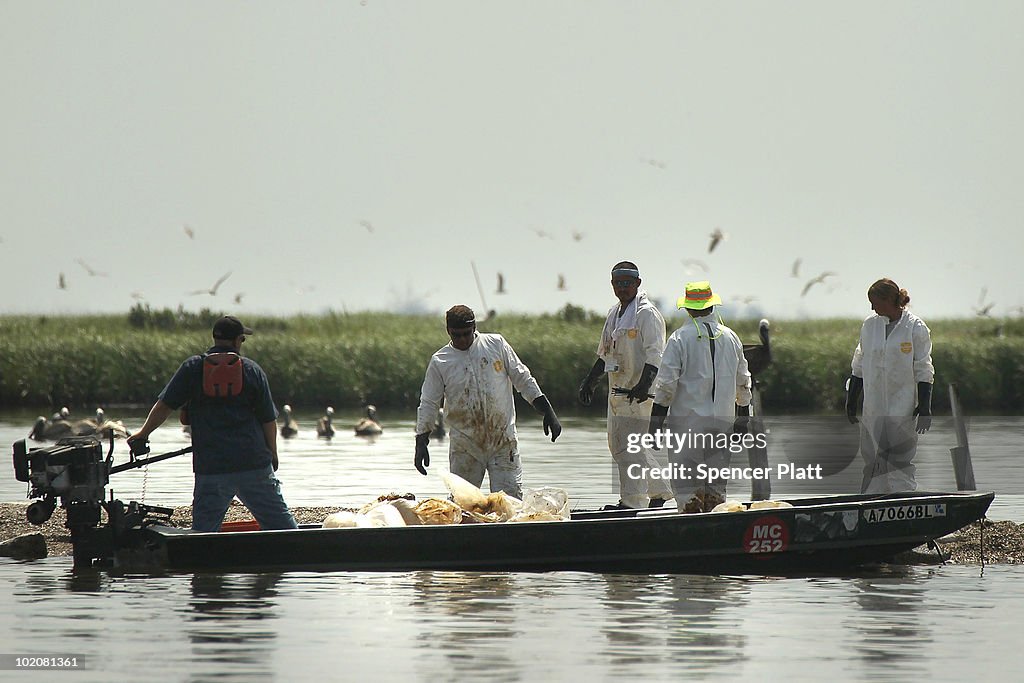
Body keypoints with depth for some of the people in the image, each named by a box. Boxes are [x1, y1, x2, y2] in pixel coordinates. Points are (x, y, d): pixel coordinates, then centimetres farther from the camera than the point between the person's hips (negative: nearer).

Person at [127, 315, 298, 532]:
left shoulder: (193, 368, 2)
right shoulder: (252, 370, 2)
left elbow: (163, 406, 1)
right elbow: (269, 420, 5)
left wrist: (143, 434, 17)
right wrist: (273, 454, 19)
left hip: (210, 468, 0)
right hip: (254, 465, 0)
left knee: (203, 530, 3)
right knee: (280, 523, 7)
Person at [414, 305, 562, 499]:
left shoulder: (496, 344, 3)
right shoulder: (439, 362, 2)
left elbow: (523, 380, 8)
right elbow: (428, 404, 5)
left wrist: (548, 413, 3)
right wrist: (421, 444, -4)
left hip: (503, 441, -1)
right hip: (464, 447, 1)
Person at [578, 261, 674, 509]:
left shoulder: (647, 314, -10)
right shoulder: (615, 313, 17)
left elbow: (654, 354, -18)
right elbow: (605, 353, 28)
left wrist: (644, 385, -30)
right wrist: (589, 382, 25)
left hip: (638, 393, -10)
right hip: (618, 391, 10)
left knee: (630, 445, -13)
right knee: (617, 444, 14)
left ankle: (632, 500, -12)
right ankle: (659, 492, 24)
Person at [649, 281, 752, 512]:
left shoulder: (680, 338, -8)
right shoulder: (730, 337, 7)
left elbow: (666, 383, -10)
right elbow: (743, 382, 15)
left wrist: (656, 421, -5)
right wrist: (743, 416, 25)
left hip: (688, 418, -4)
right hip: (723, 419, 4)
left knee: (685, 480, -2)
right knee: (717, 482, 11)